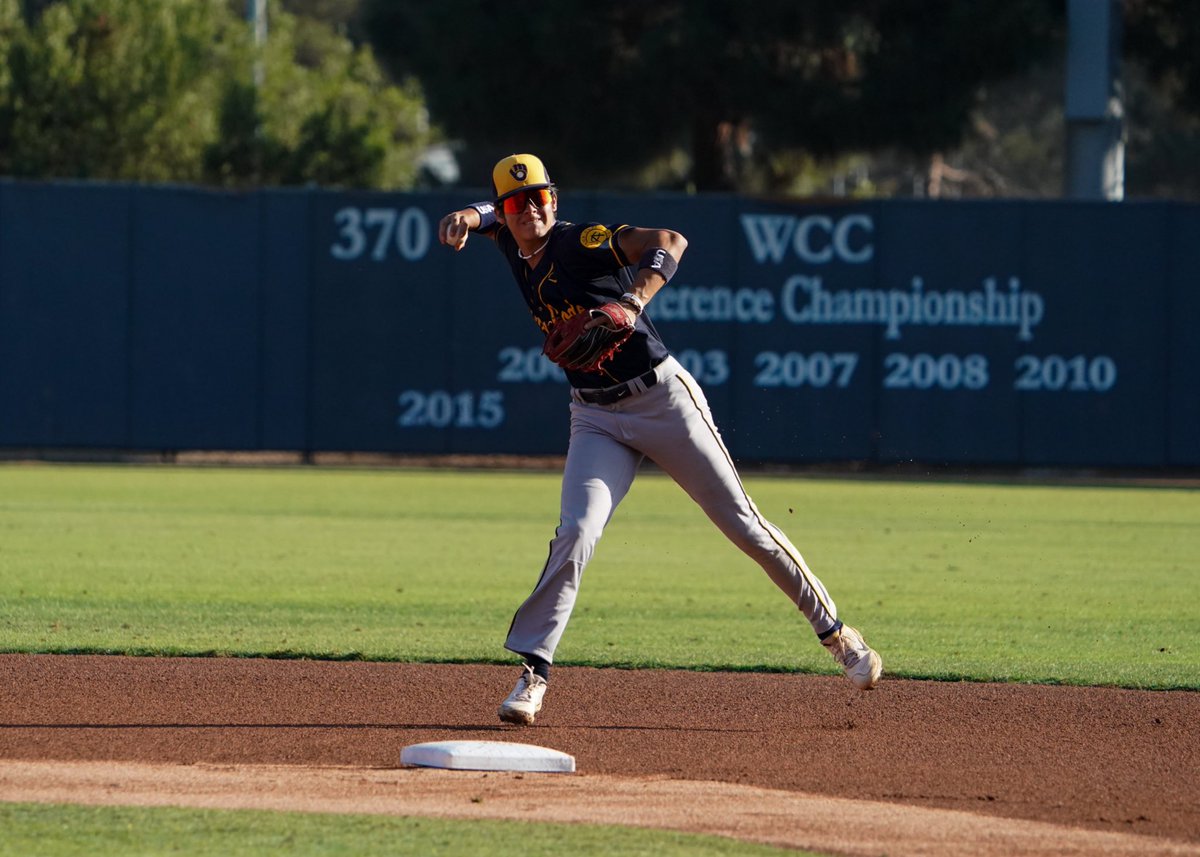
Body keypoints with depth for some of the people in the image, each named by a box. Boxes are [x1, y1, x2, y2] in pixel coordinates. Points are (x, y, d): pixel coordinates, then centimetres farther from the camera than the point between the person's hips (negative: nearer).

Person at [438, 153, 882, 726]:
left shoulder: (582, 242, -17)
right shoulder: (515, 247, 2)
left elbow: (671, 242, -30)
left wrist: (632, 303, -44)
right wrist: (465, 218, -3)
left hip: (662, 396, -4)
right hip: (597, 417, 4)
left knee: (743, 523, 1)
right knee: (576, 532, -16)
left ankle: (835, 632, 12)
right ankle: (533, 669, -14)